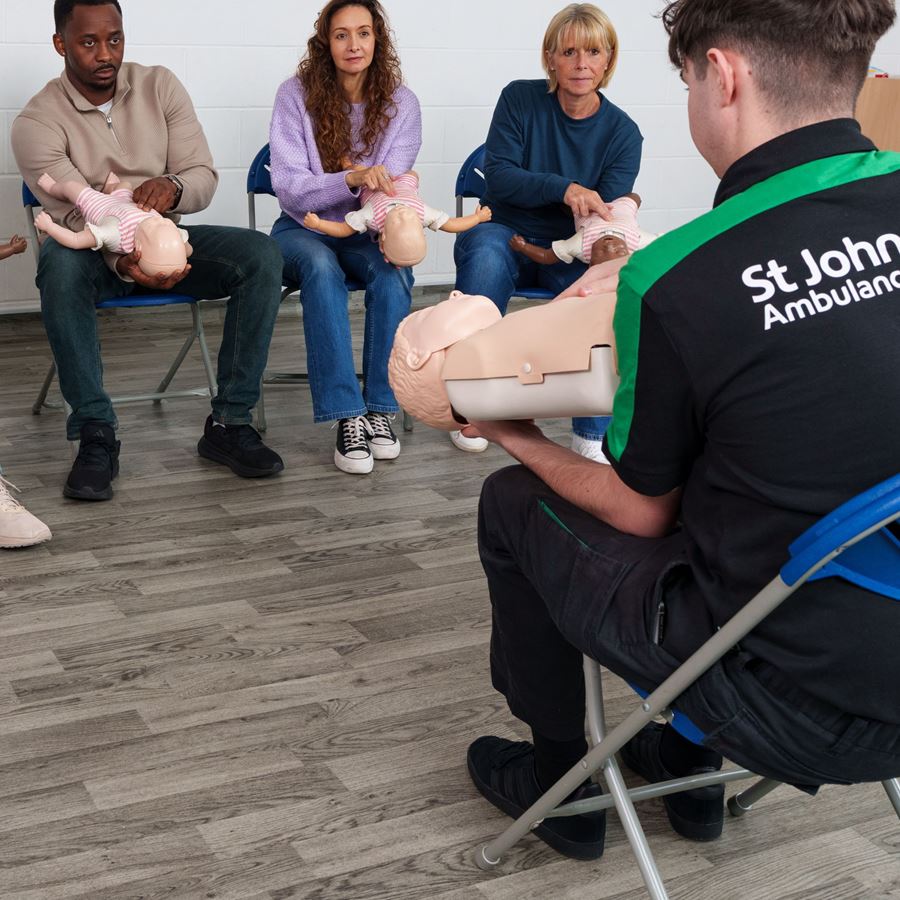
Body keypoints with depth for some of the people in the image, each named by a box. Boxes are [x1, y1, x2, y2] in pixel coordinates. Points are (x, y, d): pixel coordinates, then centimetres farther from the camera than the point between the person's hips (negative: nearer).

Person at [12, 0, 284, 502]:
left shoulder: (160, 87, -2)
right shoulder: (38, 123, -12)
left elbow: (204, 178, -6)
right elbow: (77, 216, -20)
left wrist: (172, 188, -31)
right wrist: (125, 262, -40)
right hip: (95, 253, -3)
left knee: (262, 256, -23)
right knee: (60, 262, -39)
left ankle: (229, 423, -20)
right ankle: (95, 433, -31)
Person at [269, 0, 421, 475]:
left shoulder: (400, 102, -1)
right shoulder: (296, 95, -7)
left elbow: (388, 187, -4)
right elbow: (288, 187, -15)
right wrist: (353, 179, -33)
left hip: (365, 234, 2)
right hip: (303, 228, -2)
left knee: (394, 271, -33)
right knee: (321, 267, -37)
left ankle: (380, 408, -25)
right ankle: (347, 416, -38)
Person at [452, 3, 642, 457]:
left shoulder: (623, 133, -1)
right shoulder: (520, 99, -3)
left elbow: (604, 216, -8)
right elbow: (498, 176, -12)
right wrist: (564, 189, -28)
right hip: (506, 232, -1)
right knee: (484, 256, -37)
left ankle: (591, 436, -22)